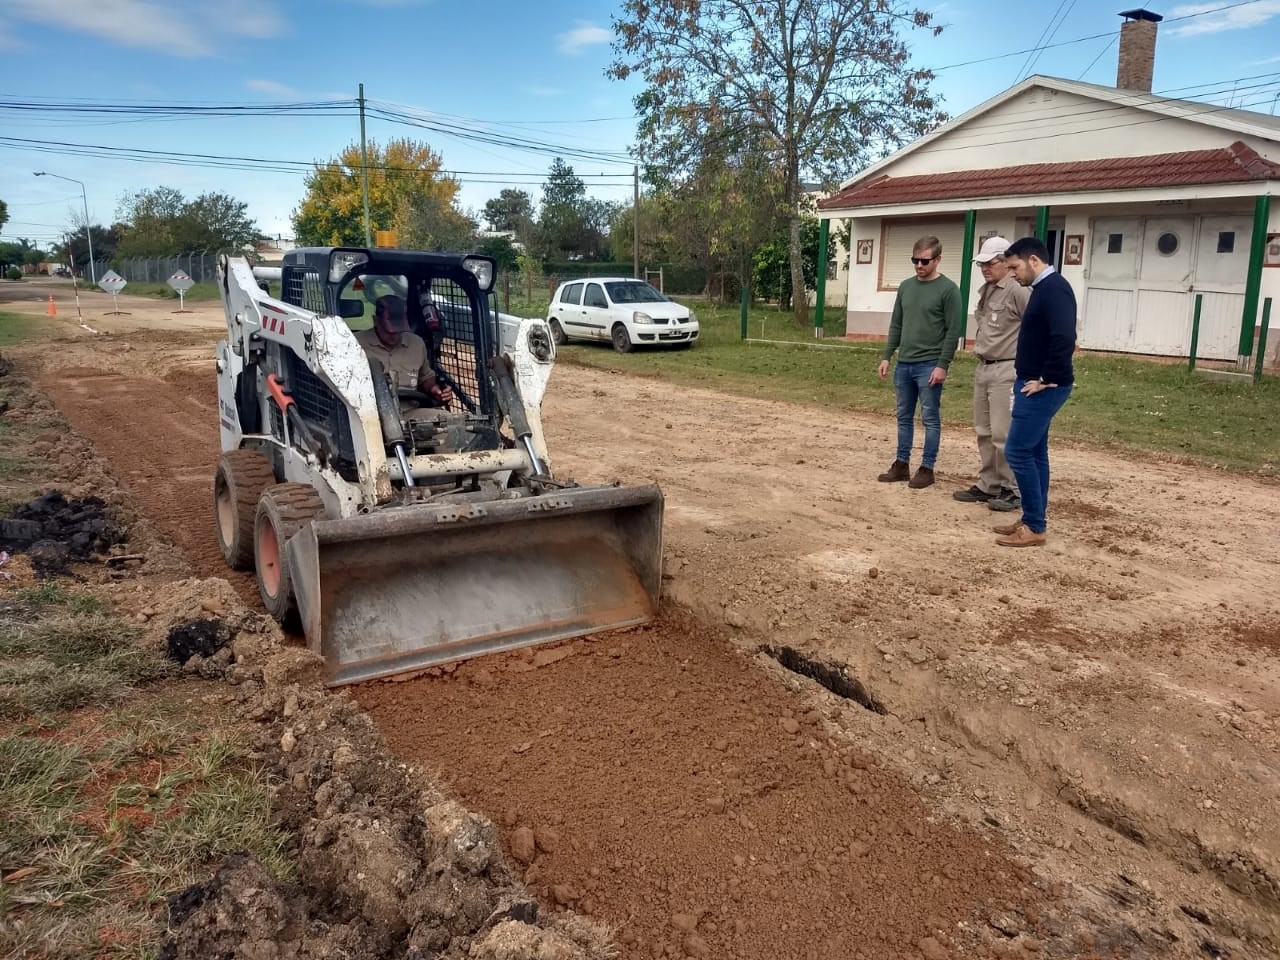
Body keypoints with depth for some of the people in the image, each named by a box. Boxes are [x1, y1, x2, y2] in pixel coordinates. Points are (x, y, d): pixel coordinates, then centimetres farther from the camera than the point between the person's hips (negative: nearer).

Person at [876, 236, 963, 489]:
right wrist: (887, 357, 8)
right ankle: (901, 464, 19)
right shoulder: (906, 286, 11)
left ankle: (927, 468, 8)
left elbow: (953, 331, -9)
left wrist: (942, 365, -15)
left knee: (930, 419, 1)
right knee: (904, 417, 11)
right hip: (903, 364, 6)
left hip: (929, 366, -6)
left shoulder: (948, 290, -6)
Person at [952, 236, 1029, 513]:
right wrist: (980, 349, 17)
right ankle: (987, 486, 21)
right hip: (982, 369, 9)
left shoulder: (1018, 291, -13)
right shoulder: (985, 291, 15)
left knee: (1003, 434, -8)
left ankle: (1010, 490, 2)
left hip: (1006, 371, -9)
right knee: (984, 432, 13)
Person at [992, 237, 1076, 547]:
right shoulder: (1043, 289, 16)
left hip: (1044, 388, -10)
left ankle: (1034, 528, -2)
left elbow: (1064, 338, -28)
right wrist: (1029, 377, 14)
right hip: (1034, 385, 10)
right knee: (1034, 452, 12)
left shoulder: (1054, 289, -16)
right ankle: (1033, 521, 19)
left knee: (1017, 451, -9)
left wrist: (1047, 379, -21)